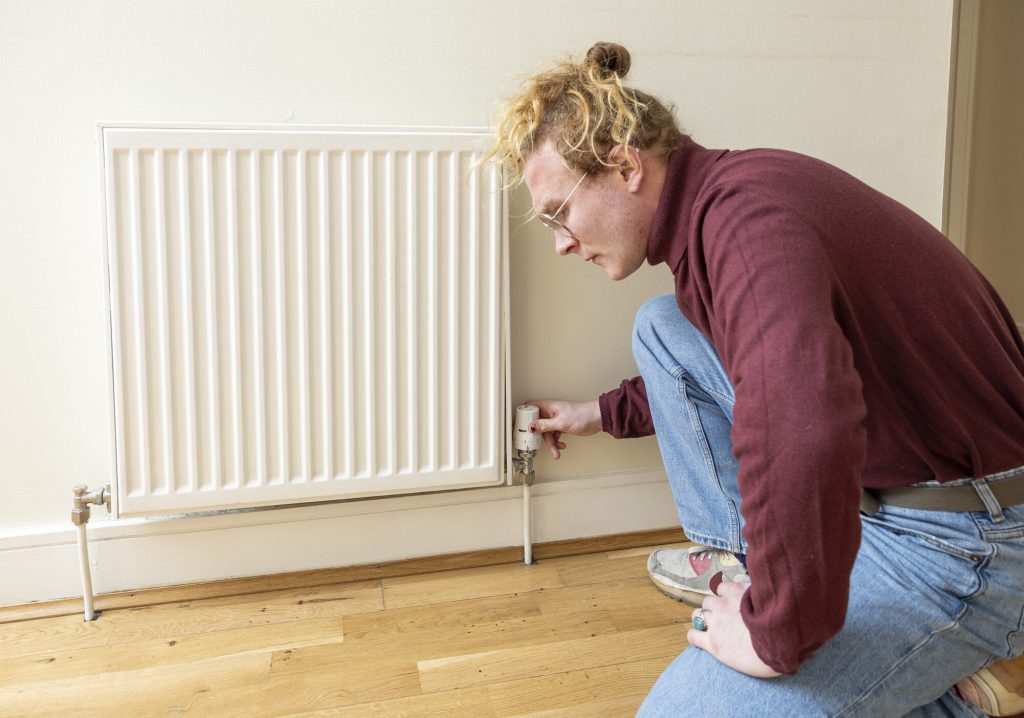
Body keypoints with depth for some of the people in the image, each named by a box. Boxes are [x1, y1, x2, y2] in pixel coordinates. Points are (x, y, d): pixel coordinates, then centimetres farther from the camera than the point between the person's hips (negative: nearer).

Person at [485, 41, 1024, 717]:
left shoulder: (745, 215, -27)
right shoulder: (714, 203, 6)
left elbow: (805, 434, -45)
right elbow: (758, 370, 26)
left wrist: (777, 635, -29)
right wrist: (603, 413, 31)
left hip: (964, 545, -9)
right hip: (869, 480, 9)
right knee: (662, 328, 9)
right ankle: (741, 555, 15)